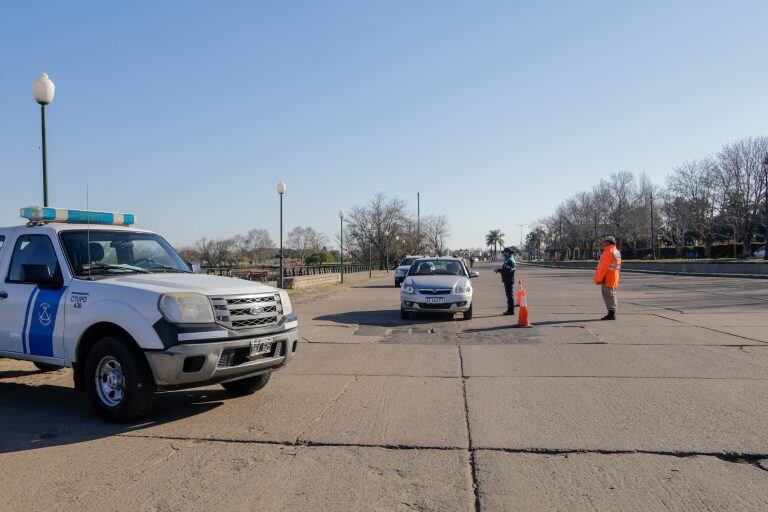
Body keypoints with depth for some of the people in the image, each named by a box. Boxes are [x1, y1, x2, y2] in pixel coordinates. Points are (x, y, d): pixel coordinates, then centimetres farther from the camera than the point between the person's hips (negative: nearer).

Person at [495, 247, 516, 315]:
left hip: (509, 280, -11)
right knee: (509, 295, 15)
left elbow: (507, 270, -24)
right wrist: (500, 270, 6)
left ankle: (511, 310, -5)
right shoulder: (508, 260, 17)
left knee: (510, 295, -7)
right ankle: (510, 310, 22)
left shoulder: (509, 261, -17)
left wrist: (498, 270, -15)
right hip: (508, 280, 11)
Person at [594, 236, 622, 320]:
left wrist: (599, 279, -17)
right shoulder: (617, 252, 17)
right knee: (611, 296, 14)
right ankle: (612, 314, 18)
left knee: (609, 295, -7)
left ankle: (611, 314, -6)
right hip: (613, 279, 10)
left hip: (607, 279, -10)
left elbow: (604, 267, -20)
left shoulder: (609, 252, -16)